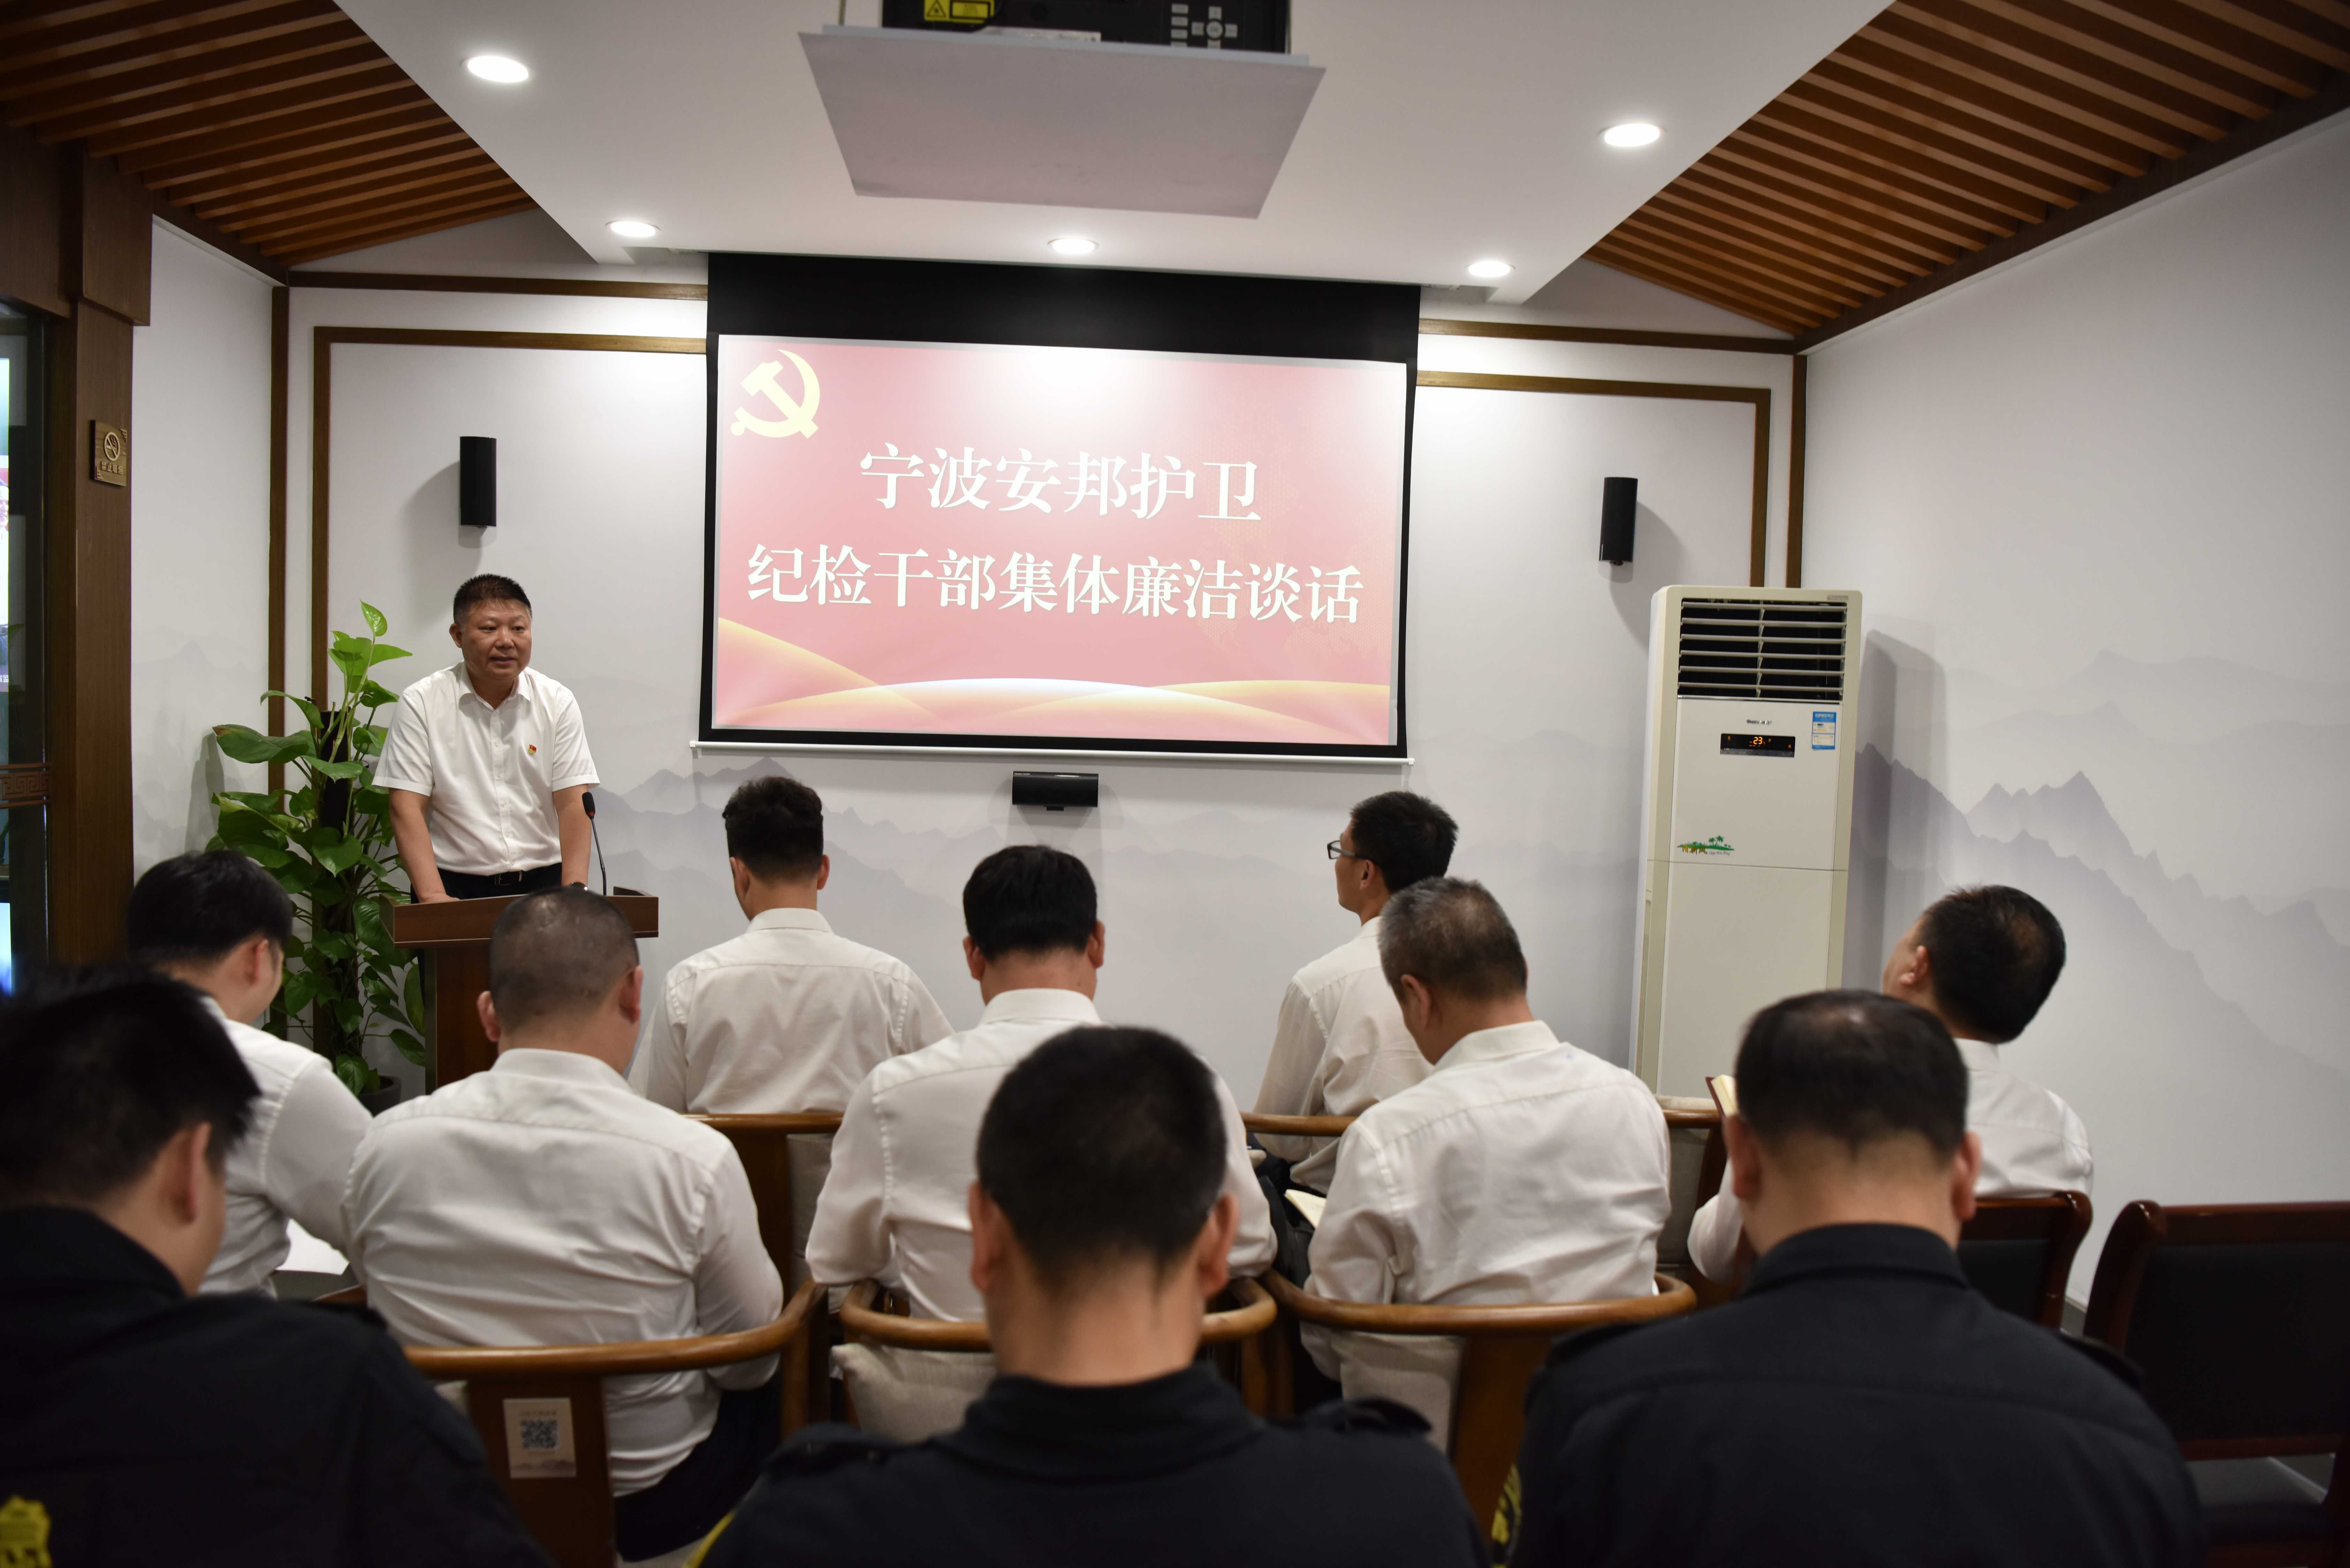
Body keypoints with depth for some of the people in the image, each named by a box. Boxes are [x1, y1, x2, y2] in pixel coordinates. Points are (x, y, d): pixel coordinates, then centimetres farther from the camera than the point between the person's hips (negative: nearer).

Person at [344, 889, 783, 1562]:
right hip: (648, 1502, -4)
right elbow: (749, 1359, -10)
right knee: (768, 1398, 26)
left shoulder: (387, 1145, -14)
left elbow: (385, 1312, 4)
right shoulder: (696, 1159, -24)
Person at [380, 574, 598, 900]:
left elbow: (573, 803, 1)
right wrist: (433, 896, -16)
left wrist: (575, 893, -11)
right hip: (455, 885, -1)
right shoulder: (420, 704, 1)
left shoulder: (558, 702, 6)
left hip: (542, 884, 1)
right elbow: (407, 807, -3)